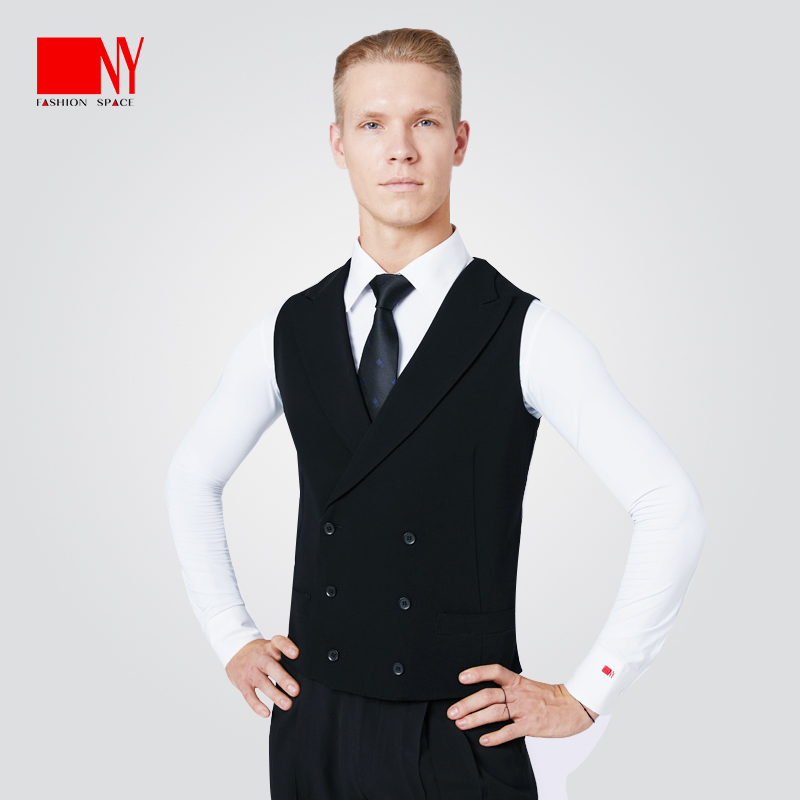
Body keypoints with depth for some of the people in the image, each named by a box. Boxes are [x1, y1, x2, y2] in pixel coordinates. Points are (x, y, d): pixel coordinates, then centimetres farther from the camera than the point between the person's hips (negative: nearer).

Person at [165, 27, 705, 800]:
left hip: (462, 733, -3)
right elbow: (192, 478, 16)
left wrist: (584, 697, -8)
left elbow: (671, 509, -11)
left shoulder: (524, 333, -10)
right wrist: (231, 639, 10)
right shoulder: (289, 329, 2)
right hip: (313, 725, 4)